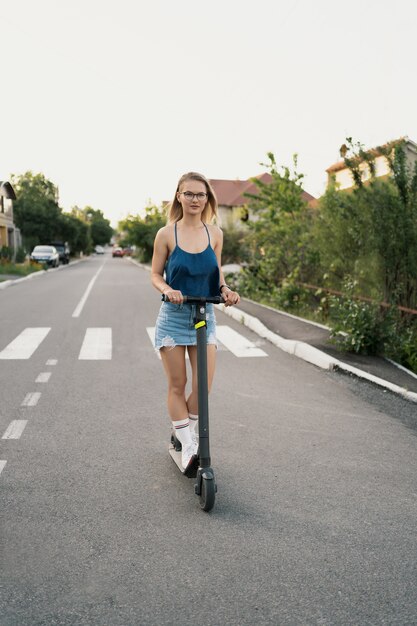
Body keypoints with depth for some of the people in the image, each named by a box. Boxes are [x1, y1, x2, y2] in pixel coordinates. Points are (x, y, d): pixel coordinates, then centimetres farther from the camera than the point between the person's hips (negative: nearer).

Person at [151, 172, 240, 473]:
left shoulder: (215, 233, 2)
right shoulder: (166, 234, -6)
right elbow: (156, 274, 1)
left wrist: (225, 288, -7)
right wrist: (168, 289, -20)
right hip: (174, 316, -2)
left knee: (203, 386, -4)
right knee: (177, 386, 3)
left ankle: (192, 435, 21)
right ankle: (187, 446, 15)